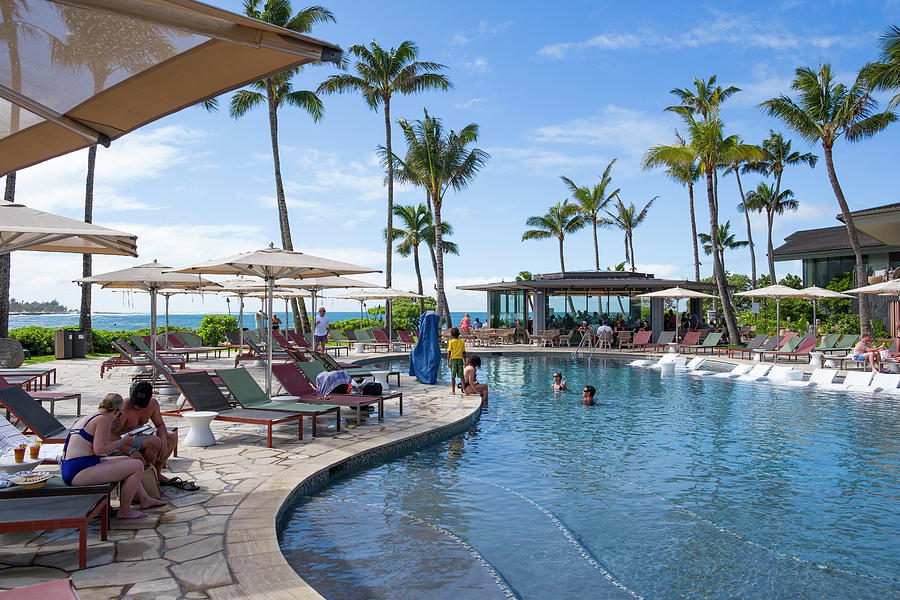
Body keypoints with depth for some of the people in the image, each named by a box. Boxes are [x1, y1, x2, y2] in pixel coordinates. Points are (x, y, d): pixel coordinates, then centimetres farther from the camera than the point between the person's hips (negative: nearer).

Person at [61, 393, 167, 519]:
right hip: (80, 473, -11)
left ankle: (145, 499, 27)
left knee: (127, 461, 24)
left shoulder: (84, 419, 19)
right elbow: (99, 450, -21)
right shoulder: (104, 419, -11)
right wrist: (121, 443, -6)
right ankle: (124, 510, 0)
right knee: (138, 466, -13)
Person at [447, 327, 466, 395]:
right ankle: (463, 390, 4)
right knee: (461, 376, 7)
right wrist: (465, 361, 13)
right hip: (460, 359, 3)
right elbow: (464, 353, 6)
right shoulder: (462, 342, 6)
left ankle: (453, 391, 2)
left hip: (453, 359, -2)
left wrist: (448, 361, -1)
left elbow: (449, 352, -5)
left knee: (453, 377, 1)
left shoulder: (451, 342, -3)